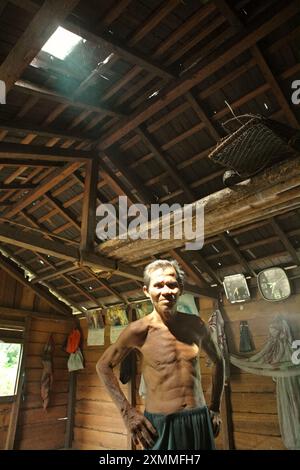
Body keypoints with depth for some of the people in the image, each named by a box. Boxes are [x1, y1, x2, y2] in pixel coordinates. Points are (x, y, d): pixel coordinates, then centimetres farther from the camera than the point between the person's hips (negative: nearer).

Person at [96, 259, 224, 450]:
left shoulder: (196, 325, -3)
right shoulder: (139, 330, -13)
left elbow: (218, 360, 14)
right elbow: (103, 366, -1)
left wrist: (215, 408, 11)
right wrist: (128, 412, -6)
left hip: (200, 421, 4)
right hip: (160, 425, -3)